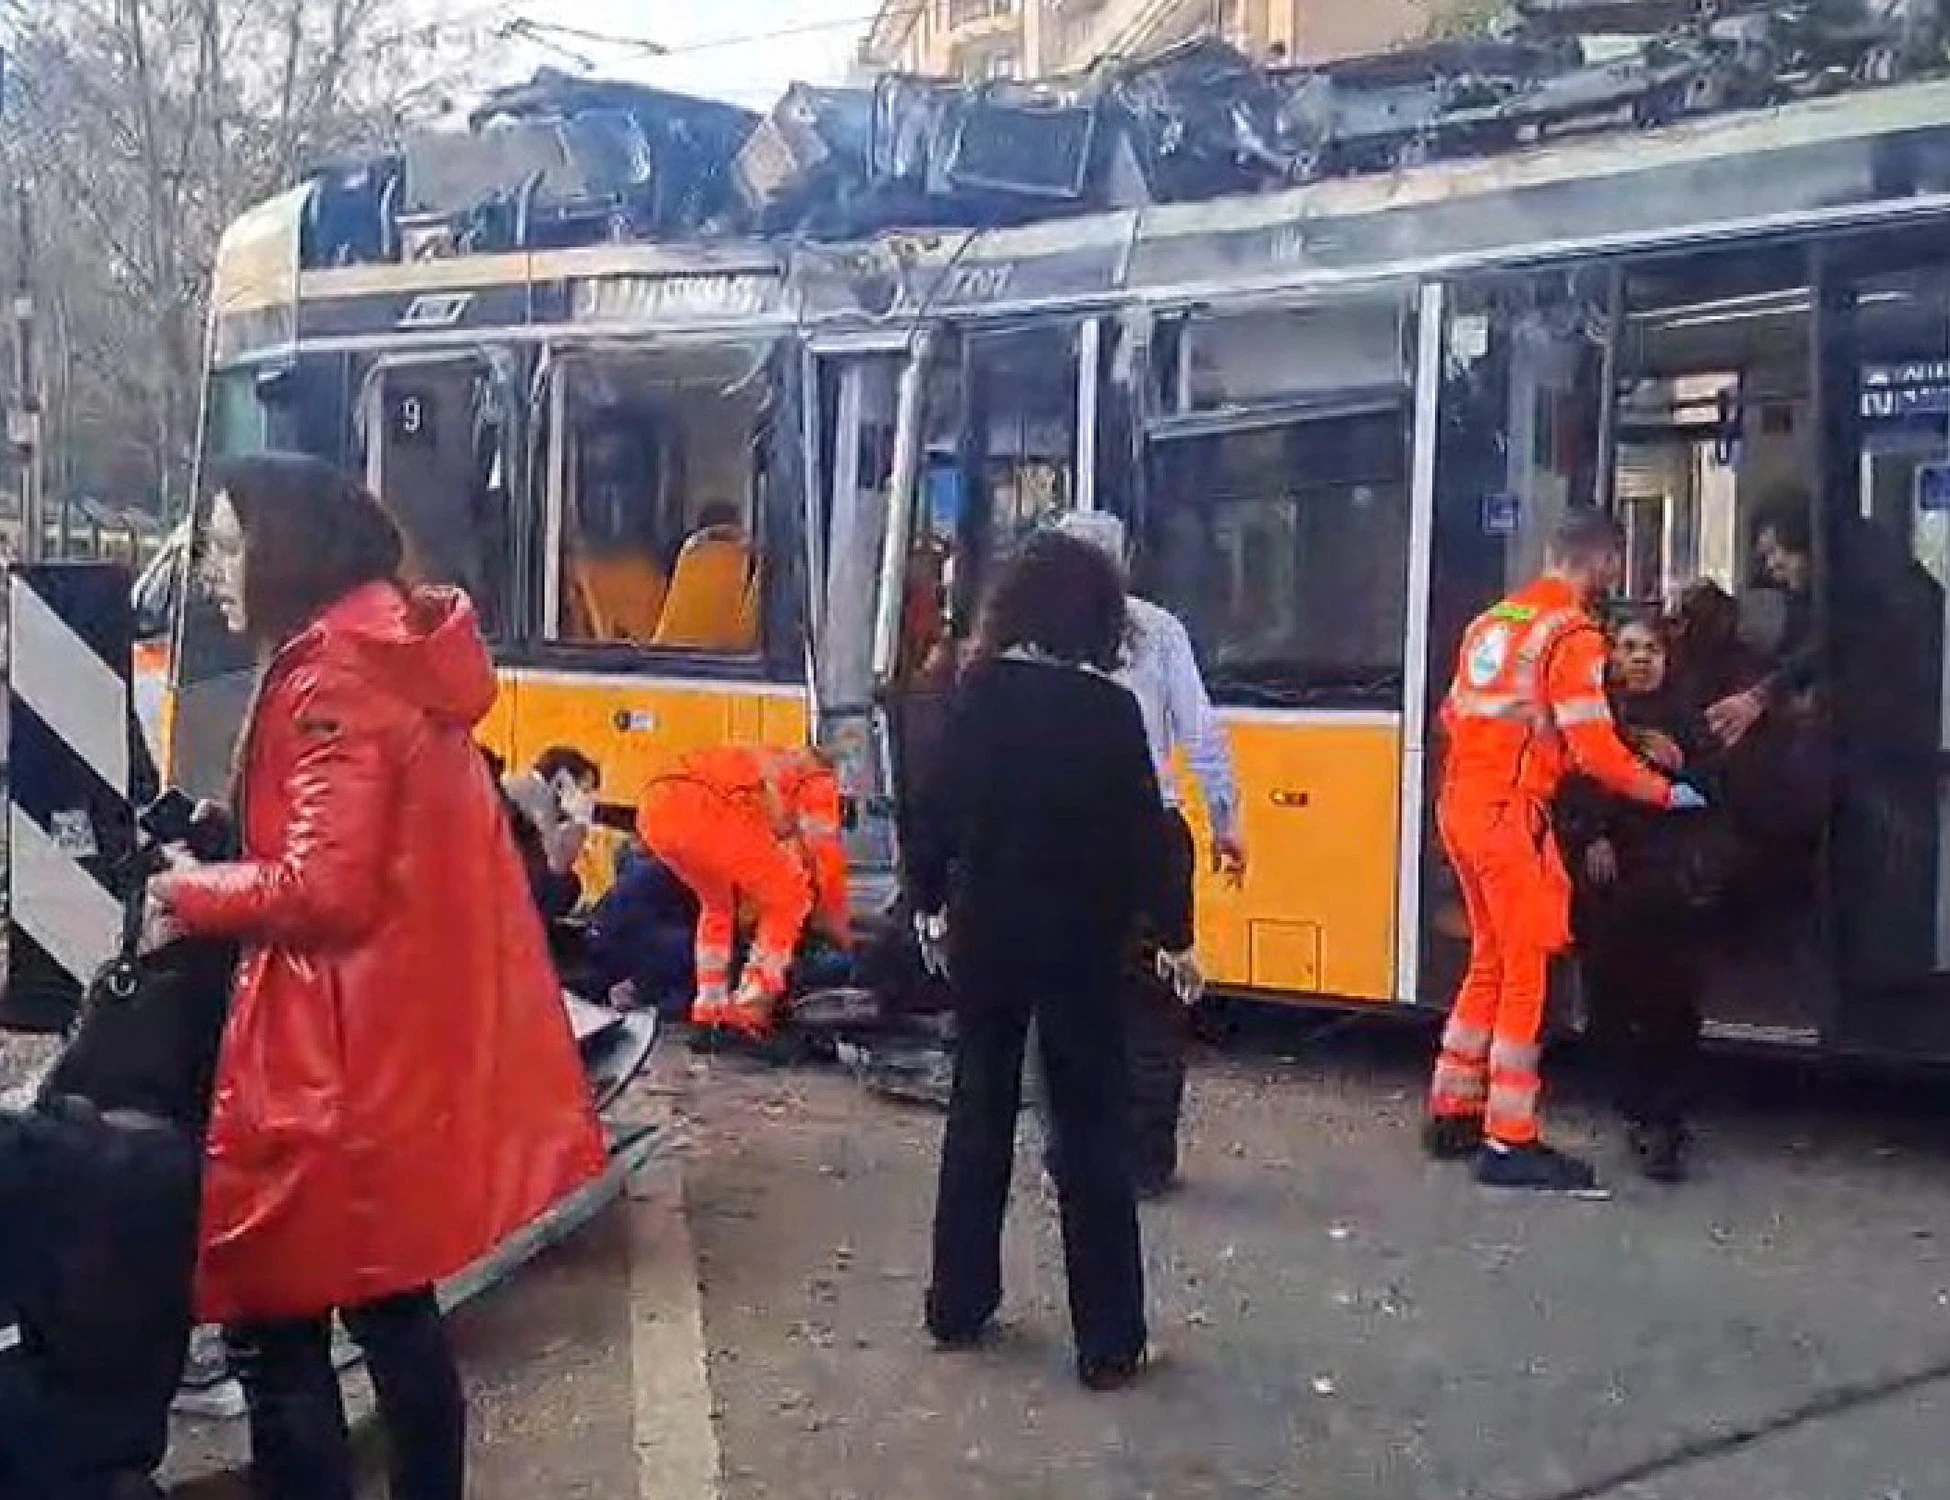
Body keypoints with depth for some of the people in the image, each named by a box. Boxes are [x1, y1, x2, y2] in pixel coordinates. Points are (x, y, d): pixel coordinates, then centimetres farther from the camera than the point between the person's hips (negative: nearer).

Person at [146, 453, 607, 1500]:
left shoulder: (333, 679, -17)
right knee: (389, 1303, 20)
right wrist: (224, 852, 12)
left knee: (275, 1321, 0)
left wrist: (188, 896, -7)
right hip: (407, 1044, 10)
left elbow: (324, 888, -22)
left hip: (342, 1058, -10)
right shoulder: (392, 652, 12)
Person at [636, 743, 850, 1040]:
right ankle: (749, 1009, 6)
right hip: (705, 809, -8)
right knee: (790, 899, 11)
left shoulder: (770, 768, 42)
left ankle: (709, 1008, 25)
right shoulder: (818, 778, 23)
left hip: (655, 806, 8)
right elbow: (826, 857, 19)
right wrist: (841, 935, 30)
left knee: (718, 902, 31)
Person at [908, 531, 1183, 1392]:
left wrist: (928, 900, 14)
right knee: (1091, 1130, 3)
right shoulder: (1110, 710, -12)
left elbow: (936, 808, 0)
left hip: (983, 931, 3)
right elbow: (1141, 834, -9)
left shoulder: (977, 694, -4)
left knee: (979, 1111, 16)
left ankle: (958, 1307, 25)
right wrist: (1173, 934, 2)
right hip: (1079, 940, -3)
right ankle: (1108, 1343, 6)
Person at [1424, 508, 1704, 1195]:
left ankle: (1453, 1114, 23)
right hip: (1510, 812, -8)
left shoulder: (1493, 620, 15)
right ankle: (1510, 1144, -1)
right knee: (1527, 974, -2)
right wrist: (1666, 792, -4)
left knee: (1489, 962, 18)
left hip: (1460, 803, 8)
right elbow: (1595, 748, -16)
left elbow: (1453, 715, 19)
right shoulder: (1573, 633, -11)